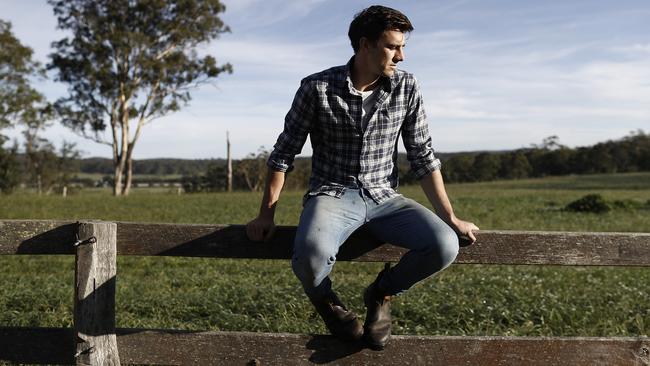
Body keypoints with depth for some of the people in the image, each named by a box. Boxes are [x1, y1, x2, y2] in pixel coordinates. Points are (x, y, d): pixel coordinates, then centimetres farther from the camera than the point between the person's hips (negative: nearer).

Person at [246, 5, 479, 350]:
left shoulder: (406, 88, 0)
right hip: (332, 195, -3)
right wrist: (266, 215, -2)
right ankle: (326, 302, 4)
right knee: (311, 256, -37)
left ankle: (381, 292, 7)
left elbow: (422, 155, 6)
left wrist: (450, 217, 3)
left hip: (384, 198, 3)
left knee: (444, 246, -25)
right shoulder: (317, 88, -8)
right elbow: (284, 152, 0)